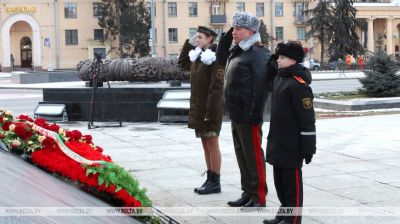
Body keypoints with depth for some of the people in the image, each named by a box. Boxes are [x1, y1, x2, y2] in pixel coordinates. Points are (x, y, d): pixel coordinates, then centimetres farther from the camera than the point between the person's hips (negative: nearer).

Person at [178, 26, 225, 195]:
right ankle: (210, 179, 18)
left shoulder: (215, 58, -14)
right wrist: (188, 43, 17)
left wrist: (210, 113, -22)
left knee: (212, 144, -3)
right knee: (206, 144, 11)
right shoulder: (198, 57, 12)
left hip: (210, 108, -8)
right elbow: (182, 63, 30)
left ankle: (215, 183, 3)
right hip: (198, 108, 8)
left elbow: (216, 88, -19)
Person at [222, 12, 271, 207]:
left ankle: (259, 197, 6)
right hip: (236, 114, 10)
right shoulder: (236, 51, 15)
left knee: (253, 156, -2)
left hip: (248, 116, -10)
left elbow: (260, 86, -21)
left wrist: (254, 114, -24)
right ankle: (247, 193, 27)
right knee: (241, 155, 16)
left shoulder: (257, 53, -14)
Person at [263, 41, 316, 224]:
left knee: (292, 181, 1)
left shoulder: (299, 85, -18)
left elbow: (307, 120, -19)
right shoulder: (279, 78, 11)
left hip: (292, 146, -9)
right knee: (279, 180, 17)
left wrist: (308, 147, -18)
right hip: (277, 143, 9)